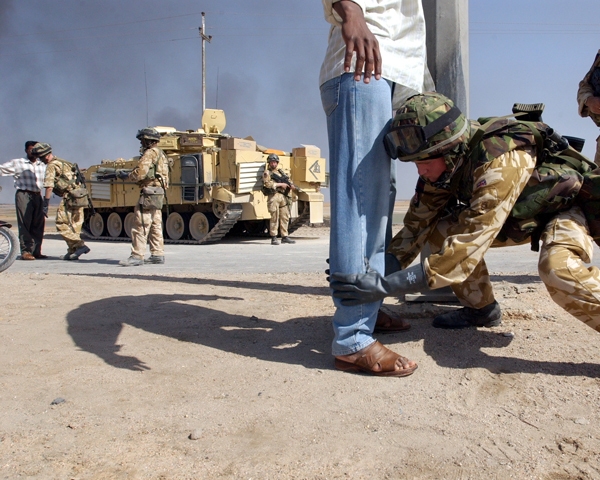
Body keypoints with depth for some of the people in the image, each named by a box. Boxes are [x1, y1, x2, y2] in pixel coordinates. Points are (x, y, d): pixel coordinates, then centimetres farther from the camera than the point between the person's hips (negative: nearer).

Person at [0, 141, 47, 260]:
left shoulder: (43, 165, 18)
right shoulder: (17, 163, 8)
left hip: (37, 196, 4)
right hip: (23, 195, -4)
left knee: (38, 224, 1)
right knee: (24, 224, -8)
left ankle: (36, 251, 7)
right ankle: (25, 251, -6)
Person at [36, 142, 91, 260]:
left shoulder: (51, 166, -5)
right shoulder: (63, 162, 24)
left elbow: (49, 187, -12)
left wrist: (45, 204, -10)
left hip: (70, 197, -9)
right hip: (80, 196, 9)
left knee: (62, 225, -4)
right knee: (74, 226, 12)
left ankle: (80, 245, -14)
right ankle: (73, 252, 13)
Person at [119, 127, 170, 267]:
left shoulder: (150, 153, -10)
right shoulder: (160, 153, 21)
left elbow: (140, 173, -18)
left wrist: (126, 176, -2)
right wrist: (128, 174, 16)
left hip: (149, 193, -10)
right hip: (158, 192, 10)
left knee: (140, 225, -9)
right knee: (155, 225, 11)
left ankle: (137, 256, -10)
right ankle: (158, 254, 12)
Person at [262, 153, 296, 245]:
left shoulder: (281, 172, 22)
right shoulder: (267, 173, 4)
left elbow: (288, 181, 24)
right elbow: (268, 184, -11)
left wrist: (291, 185, 1)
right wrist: (280, 184, -12)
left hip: (283, 197, 6)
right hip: (273, 196, -6)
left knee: (285, 217, 6)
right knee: (274, 217, -9)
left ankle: (284, 237, 12)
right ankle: (273, 238, -6)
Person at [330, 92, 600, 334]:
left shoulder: (500, 161, -39)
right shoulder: (443, 161, -15)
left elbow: (468, 247, -42)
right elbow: (418, 222, -9)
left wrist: (387, 285, -47)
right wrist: (378, 270, -25)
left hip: (567, 207, -7)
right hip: (519, 216, 8)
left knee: (557, 268, -39)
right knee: (439, 229, -10)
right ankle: (481, 308, 6)